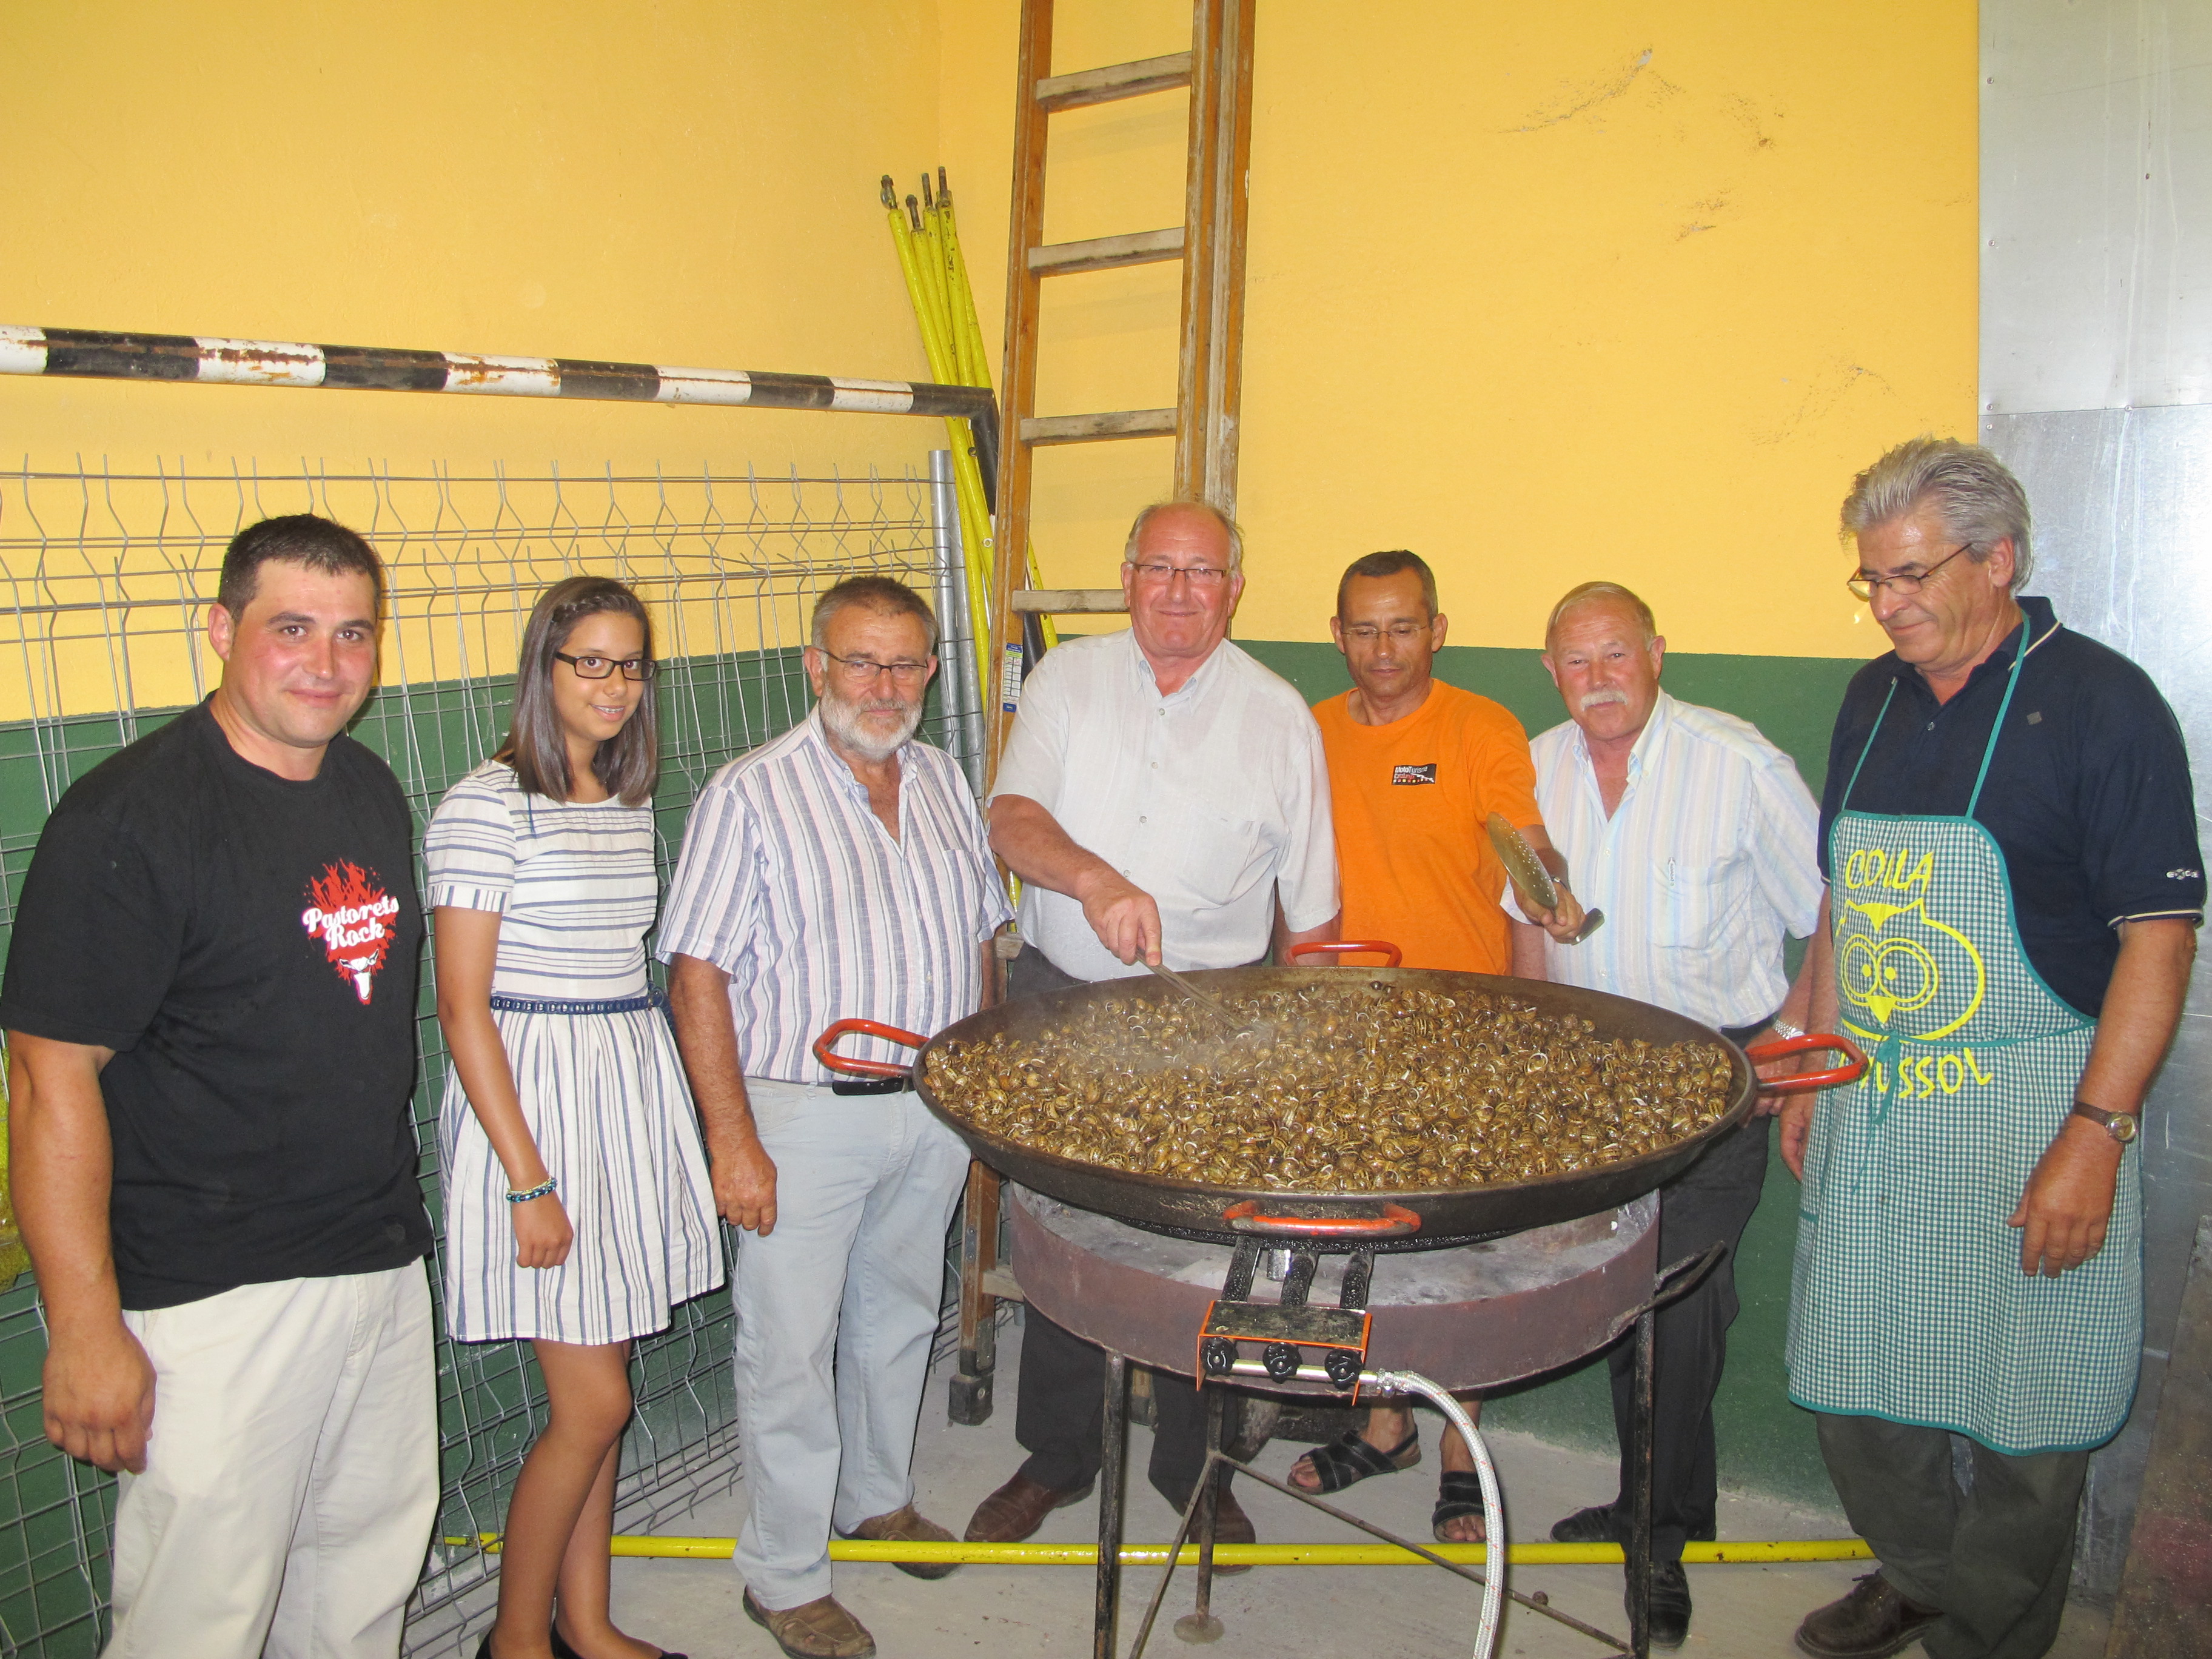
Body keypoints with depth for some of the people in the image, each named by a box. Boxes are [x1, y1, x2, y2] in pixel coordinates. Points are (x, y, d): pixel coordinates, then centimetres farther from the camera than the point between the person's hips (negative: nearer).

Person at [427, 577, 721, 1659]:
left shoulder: (630, 804, 10)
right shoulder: (487, 805, -13)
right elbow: (463, 1011, -14)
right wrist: (529, 1183, -16)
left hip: (632, 1090, 7)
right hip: (532, 1097, -7)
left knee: (598, 1392, 14)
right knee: (593, 1402, -2)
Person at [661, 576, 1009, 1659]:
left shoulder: (943, 781, 6)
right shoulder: (750, 795, -12)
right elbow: (698, 974, -14)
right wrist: (732, 1141, -18)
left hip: (934, 1109, 6)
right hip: (804, 1115, -5)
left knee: (899, 1318, 21)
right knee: (791, 1349, 4)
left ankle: (879, 1497, 43)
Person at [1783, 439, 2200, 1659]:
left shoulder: (2101, 703, -10)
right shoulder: (1874, 698, 8)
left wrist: (2095, 1135, -19)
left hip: (2026, 1109, -6)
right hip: (1872, 1106, 6)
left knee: (2024, 1415, 6)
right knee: (1851, 1381, 15)